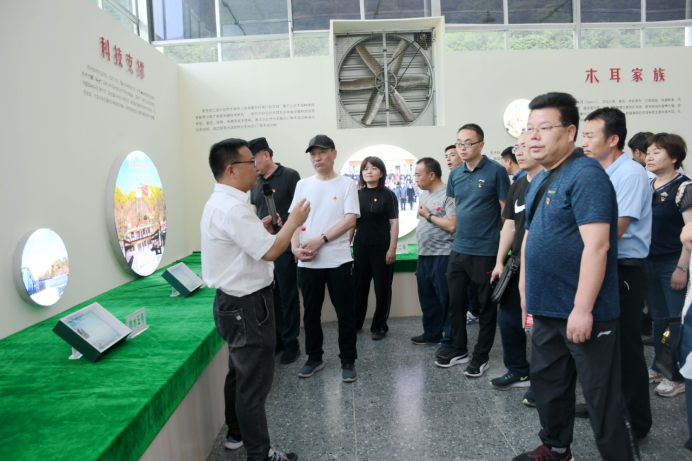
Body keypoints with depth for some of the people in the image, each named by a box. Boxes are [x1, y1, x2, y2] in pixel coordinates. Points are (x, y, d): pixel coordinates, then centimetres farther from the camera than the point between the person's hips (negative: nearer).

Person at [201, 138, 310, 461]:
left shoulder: (219, 203, 11)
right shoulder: (233, 208, -23)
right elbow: (270, 251, -24)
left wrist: (261, 228, 10)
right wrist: (293, 221, -10)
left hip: (234, 301, 11)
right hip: (248, 305, -11)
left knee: (240, 371, 24)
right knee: (255, 380, 3)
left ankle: (236, 434, 41)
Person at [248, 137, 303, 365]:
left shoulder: (290, 176, -5)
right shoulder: (256, 182, 12)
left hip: (285, 248, -6)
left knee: (288, 297, 3)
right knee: (270, 296, 12)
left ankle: (291, 343, 16)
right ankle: (276, 338, 26)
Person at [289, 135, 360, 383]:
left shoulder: (346, 184, 1)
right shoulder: (303, 185, 10)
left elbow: (350, 220, -8)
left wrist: (321, 240, -16)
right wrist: (295, 246, -9)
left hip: (338, 259, -3)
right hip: (307, 261, 3)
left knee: (345, 313, 5)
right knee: (311, 313, 13)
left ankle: (348, 361, 19)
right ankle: (314, 358, 29)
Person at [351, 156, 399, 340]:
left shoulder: (387, 195, -3)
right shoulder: (357, 195, 7)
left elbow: (394, 223, -5)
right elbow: (352, 222, 11)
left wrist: (392, 249, -11)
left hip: (382, 248, -3)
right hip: (360, 247, 4)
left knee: (382, 289, 4)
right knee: (358, 287, 11)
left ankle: (379, 326, 17)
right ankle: (355, 323, 25)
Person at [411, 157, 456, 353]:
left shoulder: (447, 194, -12)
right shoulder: (424, 195, 15)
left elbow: (452, 225, -21)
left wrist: (428, 215, -12)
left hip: (442, 256, -9)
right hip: (424, 256, 9)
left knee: (445, 299, 0)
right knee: (427, 298, 16)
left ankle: (449, 341, 10)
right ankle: (431, 334, 31)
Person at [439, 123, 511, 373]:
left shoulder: (496, 171, -9)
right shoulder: (455, 174, 8)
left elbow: (507, 210, -7)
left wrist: (504, 246, -7)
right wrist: (464, 230, 12)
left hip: (486, 250, -6)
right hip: (459, 249, 6)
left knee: (487, 305, 8)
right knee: (456, 301, 13)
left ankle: (481, 357, 21)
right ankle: (459, 350, 30)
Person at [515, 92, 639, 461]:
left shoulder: (586, 175, -15)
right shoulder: (539, 180, 12)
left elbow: (596, 245, -23)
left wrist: (582, 309, -25)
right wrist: (526, 289, 15)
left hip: (582, 312, -9)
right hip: (546, 309, 9)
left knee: (602, 396, 4)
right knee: (548, 383, 20)